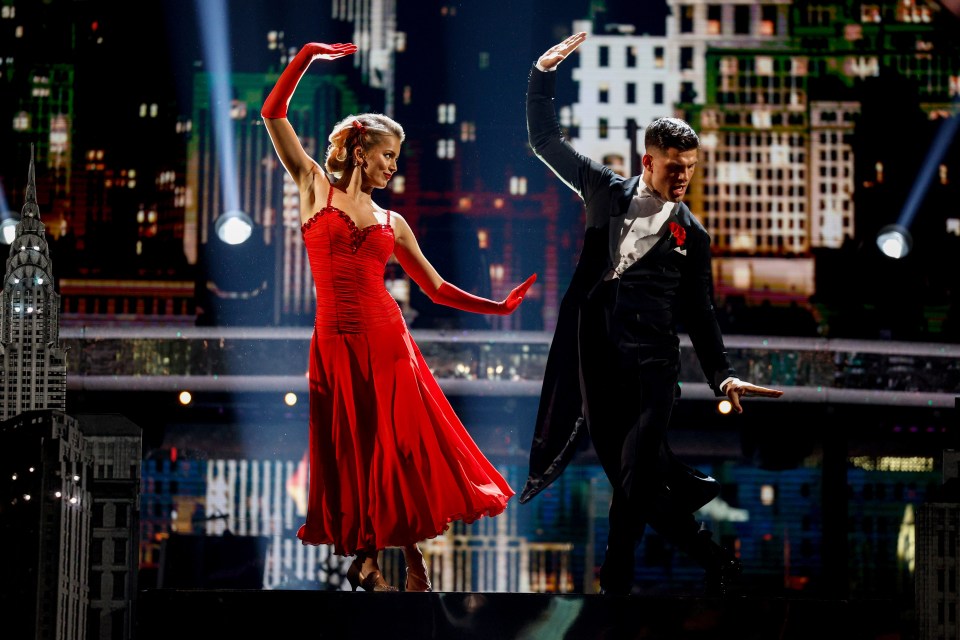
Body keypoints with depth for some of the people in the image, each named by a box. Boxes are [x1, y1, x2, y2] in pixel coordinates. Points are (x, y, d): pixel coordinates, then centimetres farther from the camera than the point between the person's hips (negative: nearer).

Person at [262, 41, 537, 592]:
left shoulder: (391, 222, 14)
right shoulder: (315, 188, 7)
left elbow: (436, 287, 16)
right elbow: (274, 113, 2)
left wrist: (497, 307, 9)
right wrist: (307, 56, 1)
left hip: (387, 340, 3)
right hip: (337, 341, -2)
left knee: (402, 448, 0)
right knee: (355, 453, 2)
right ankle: (369, 557, 16)